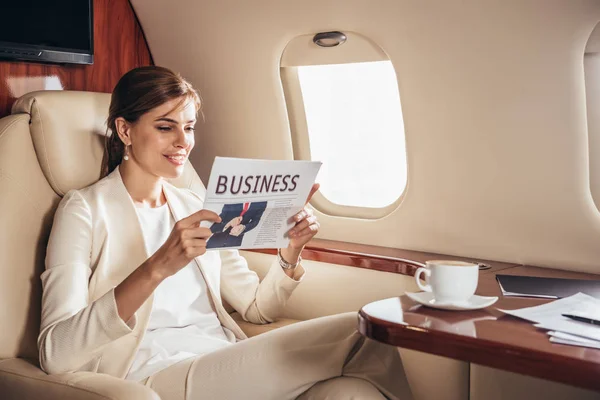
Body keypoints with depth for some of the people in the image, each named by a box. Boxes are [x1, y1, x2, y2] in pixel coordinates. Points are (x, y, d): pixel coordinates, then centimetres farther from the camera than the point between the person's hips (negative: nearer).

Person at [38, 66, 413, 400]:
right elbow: (56, 354, -14)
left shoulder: (195, 206, 18)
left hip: (226, 369, 6)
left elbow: (259, 308, 19)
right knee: (363, 340, -23)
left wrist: (291, 251, -2)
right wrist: (157, 268, -27)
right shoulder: (85, 209, 0)